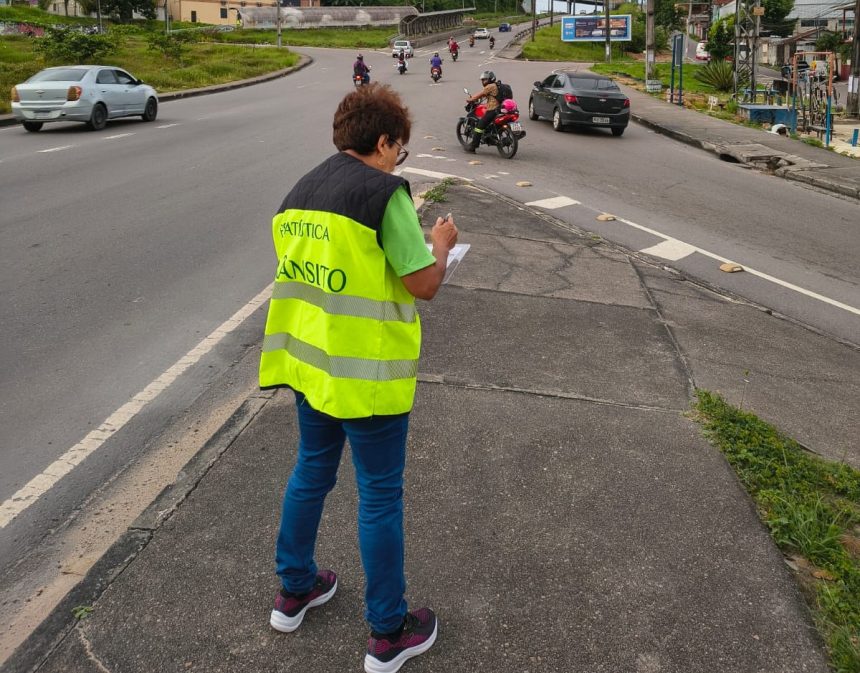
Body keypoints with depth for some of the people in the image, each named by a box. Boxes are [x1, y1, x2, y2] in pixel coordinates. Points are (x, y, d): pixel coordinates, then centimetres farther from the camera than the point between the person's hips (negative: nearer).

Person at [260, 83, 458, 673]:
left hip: (307, 360, 8)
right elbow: (424, 285, -16)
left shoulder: (298, 194, 8)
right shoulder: (384, 193, -15)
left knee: (311, 473, 23)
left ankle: (295, 590, 40)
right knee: (380, 496, 6)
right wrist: (441, 244, 3)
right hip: (367, 374, -7)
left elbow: (329, 266, 12)